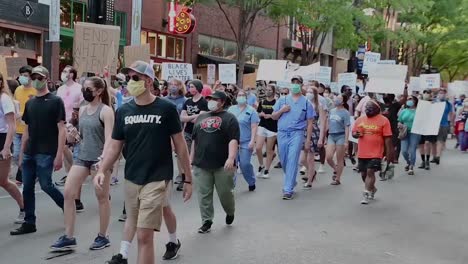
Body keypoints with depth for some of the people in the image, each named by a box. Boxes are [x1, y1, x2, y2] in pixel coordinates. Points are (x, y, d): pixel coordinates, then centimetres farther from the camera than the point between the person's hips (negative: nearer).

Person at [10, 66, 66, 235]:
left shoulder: (55, 101, -5)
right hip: (29, 153, 6)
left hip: (46, 153, -6)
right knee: (27, 188, 7)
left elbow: (61, 129, -9)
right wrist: (22, 153, 14)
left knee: (46, 185, -6)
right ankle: (29, 223, 16)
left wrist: (59, 155, -15)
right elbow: (27, 130, 17)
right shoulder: (30, 103, 13)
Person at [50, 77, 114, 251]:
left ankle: (103, 237, 19)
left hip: (99, 159, -7)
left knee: (102, 198, 5)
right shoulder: (82, 110, 11)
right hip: (82, 157, 8)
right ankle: (69, 238, 9)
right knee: (68, 193, 1)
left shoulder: (105, 111, -11)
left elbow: (109, 138, -19)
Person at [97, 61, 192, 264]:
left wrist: (188, 178, -2)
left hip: (157, 179, -4)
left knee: (144, 235, -8)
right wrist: (102, 171, -11)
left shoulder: (166, 108, -8)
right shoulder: (123, 111, 3)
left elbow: (180, 144, -3)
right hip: (131, 178, 5)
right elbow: (114, 145, 5)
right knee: (132, 219, 22)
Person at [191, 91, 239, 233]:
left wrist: (231, 158, -23)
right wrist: (192, 158, 16)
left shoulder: (229, 118, 0)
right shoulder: (201, 117, 16)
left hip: (222, 165, -4)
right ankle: (207, 221, 14)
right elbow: (194, 140, 20)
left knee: (225, 193, 6)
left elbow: (233, 140, -11)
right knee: (204, 194, 3)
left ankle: (230, 212, 34)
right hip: (201, 164, 4)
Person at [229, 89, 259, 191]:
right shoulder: (231, 109, 10)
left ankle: (251, 182, 20)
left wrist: (252, 141, -15)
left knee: (245, 163, -4)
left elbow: (254, 127, -7)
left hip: (246, 142, -3)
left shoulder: (251, 110, -3)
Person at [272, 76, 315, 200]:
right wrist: (281, 110, -8)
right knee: (284, 162, 12)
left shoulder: (306, 102, 3)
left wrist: (308, 140, -2)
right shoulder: (282, 100, 9)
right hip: (282, 134, 3)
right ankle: (291, 181, 36)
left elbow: (310, 123, 3)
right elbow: (273, 117, 12)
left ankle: (288, 189, -8)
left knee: (292, 161, -10)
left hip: (296, 134, -3)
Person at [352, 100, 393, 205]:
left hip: (375, 153, -5)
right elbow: (353, 133, 15)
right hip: (362, 153, 5)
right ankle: (372, 189, 38)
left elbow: (387, 138, -6)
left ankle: (366, 194, -3)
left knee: (370, 172, -11)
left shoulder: (383, 120, -5)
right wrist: (356, 134, -9)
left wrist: (389, 152, -8)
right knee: (363, 174, 13)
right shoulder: (360, 120, 8)